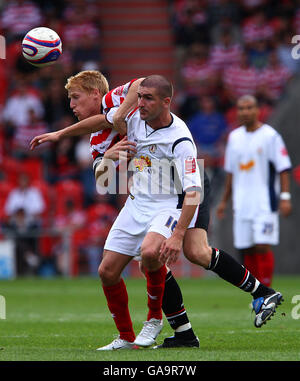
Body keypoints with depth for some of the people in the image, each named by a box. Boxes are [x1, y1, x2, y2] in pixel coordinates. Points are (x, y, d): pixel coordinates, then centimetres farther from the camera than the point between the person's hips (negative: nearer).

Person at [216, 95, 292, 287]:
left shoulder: (270, 136, -4)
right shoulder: (234, 137, 12)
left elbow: (284, 168, -6)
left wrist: (285, 197, -14)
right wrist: (224, 201, 20)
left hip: (265, 204, -5)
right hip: (242, 205, 5)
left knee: (262, 246, -13)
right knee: (247, 249, 4)